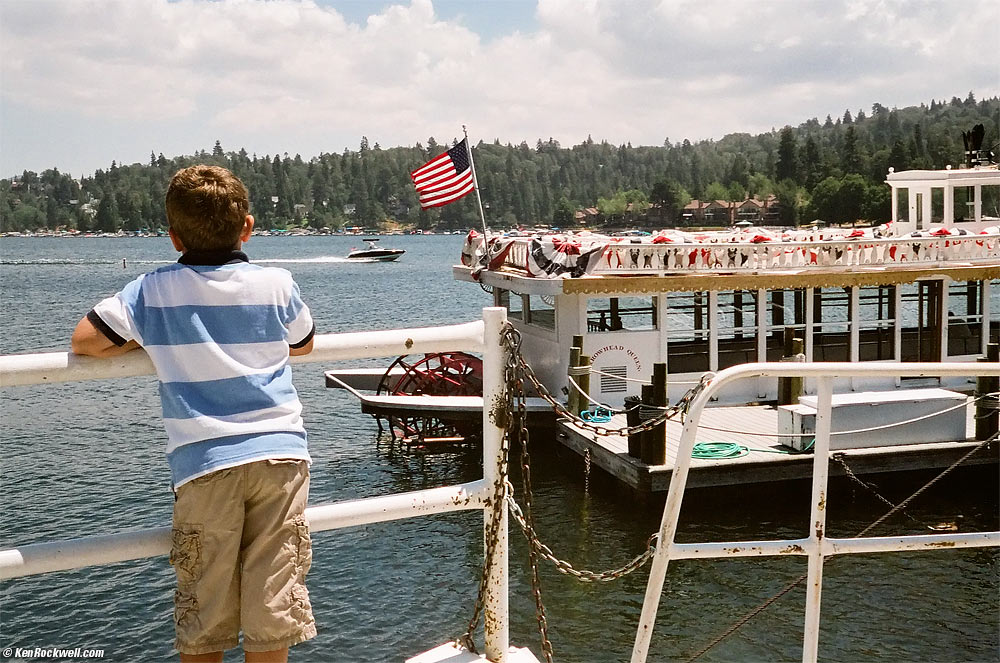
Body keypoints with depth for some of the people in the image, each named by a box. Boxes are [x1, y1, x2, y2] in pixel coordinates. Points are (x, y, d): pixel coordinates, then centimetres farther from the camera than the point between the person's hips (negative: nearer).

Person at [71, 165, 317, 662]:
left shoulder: (152, 291, 0)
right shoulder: (277, 284, 4)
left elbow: (84, 341, 4)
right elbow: (304, 344, 20)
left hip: (205, 460, -1)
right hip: (281, 452, 1)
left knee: (204, 608, 11)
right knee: (273, 599, 8)